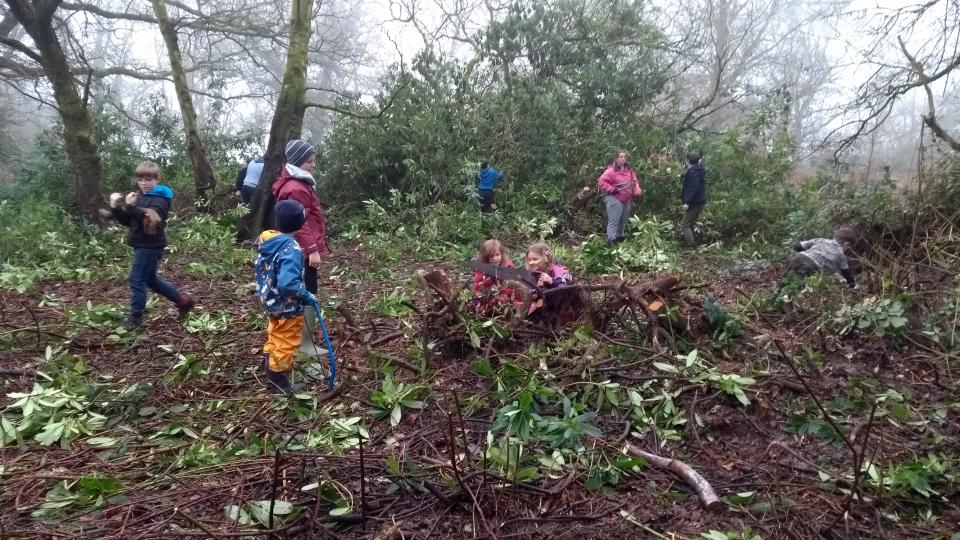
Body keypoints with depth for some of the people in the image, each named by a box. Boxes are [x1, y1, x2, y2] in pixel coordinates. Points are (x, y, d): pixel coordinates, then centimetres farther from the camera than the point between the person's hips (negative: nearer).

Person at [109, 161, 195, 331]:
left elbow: (150, 218, -29)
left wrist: (130, 206, -34)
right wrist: (115, 208, -3)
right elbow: (128, 221, 13)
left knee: (137, 280, -4)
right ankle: (183, 301, 24)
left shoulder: (159, 198, -13)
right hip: (142, 244, 10)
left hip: (150, 246, -10)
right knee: (150, 279, 16)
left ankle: (136, 315, 10)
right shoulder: (141, 196, 13)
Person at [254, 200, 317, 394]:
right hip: (288, 307, -8)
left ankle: (270, 368, 47)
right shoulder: (292, 250, -30)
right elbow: (287, 283, -38)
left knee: (276, 336, 29)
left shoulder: (267, 240, -4)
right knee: (286, 344, 11)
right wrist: (307, 296, -23)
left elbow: (259, 267, 9)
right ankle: (279, 381, 25)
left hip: (270, 301, 8)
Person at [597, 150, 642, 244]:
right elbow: (601, 182, -13)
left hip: (626, 199, 8)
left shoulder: (629, 170, 10)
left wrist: (637, 191, -1)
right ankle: (611, 240, -8)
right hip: (615, 199, -8)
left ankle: (619, 236, 32)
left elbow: (634, 182, 16)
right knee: (613, 221, -10)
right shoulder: (611, 170, -11)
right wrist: (611, 189, -18)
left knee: (623, 220, 18)